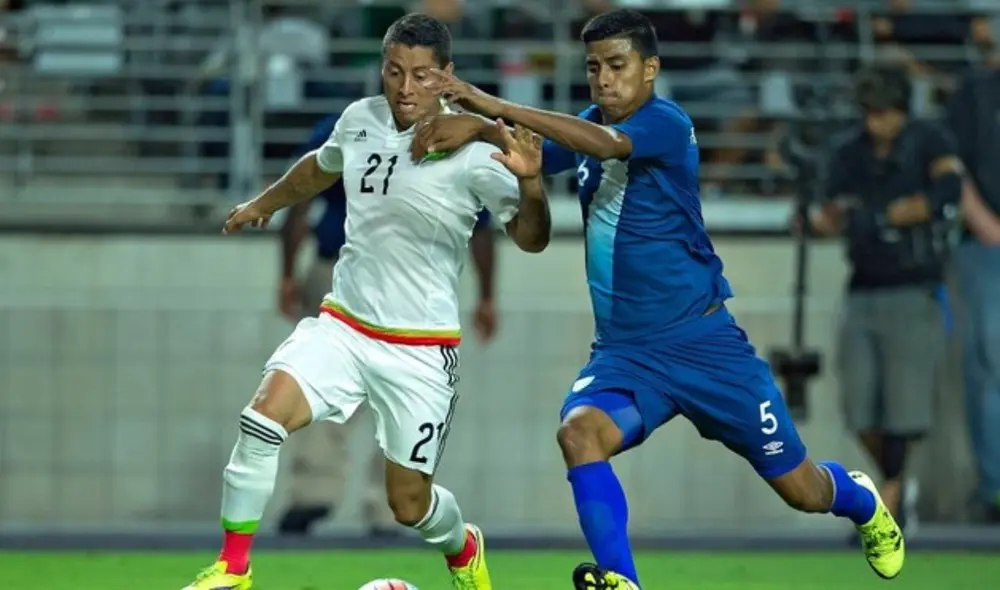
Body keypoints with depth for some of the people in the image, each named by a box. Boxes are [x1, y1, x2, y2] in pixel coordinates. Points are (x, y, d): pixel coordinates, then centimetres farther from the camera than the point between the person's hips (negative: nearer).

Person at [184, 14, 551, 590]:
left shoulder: (472, 153, -14)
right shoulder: (361, 119, 1)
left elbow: (532, 238, -16)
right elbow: (321, 167, 24)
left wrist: (529, 181, -36)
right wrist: (264, 204, 38)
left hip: (420, 349, -4)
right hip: (344, 324, 4)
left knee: (409, 504, 4)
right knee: (265, 415, -21)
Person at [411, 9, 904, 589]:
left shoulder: (667, 124, -16)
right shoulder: (588, 127, 6)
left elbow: (603, 142, -35)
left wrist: (493, 107, -41)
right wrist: (478, 125, -26)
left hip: (703, 340, -4)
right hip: (624, 350, 4)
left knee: (802, 489, 7)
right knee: (579, 432, -30)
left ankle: (860, 500, 43)